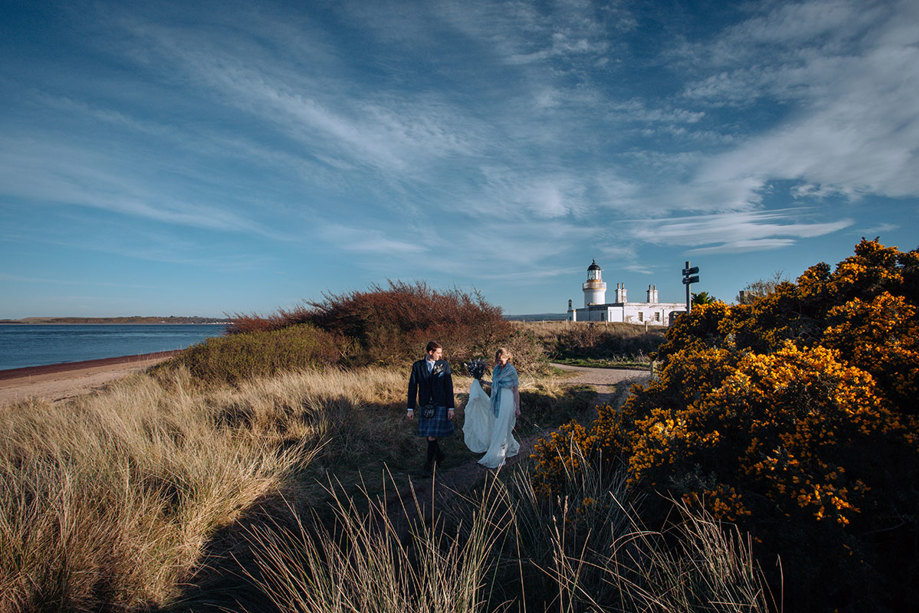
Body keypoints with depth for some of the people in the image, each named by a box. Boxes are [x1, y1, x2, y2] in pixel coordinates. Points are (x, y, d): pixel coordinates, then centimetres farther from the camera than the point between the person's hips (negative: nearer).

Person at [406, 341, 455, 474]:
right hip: (424, 406, 2)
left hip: (440, 406, -2)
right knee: (428, 435, 12)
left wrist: (451, 408, -4)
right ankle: (439, 455, 38)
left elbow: (449, 387, -1)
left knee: (432, 436, -7)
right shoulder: (417, 366, -2)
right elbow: (412, 387, 1)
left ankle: (429, 462, 12)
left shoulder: (444, 365, -3)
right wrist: (410, 408, -1)